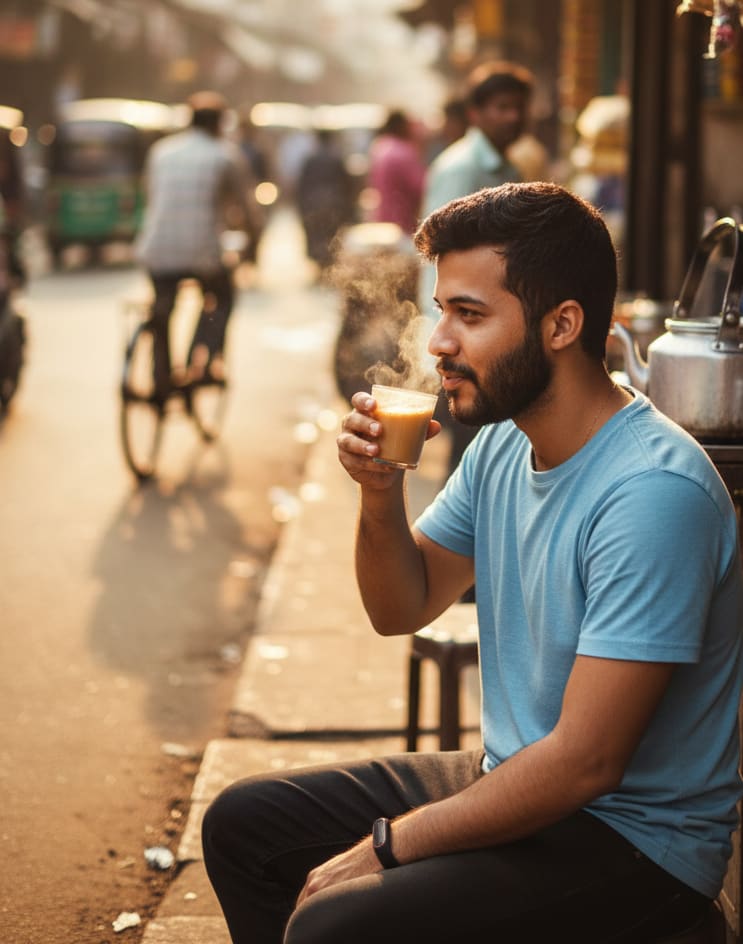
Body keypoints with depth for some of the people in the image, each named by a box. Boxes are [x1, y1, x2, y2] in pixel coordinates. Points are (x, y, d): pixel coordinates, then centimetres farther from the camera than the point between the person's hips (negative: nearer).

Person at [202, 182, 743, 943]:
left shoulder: (653, 492, -26)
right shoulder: (502, 444, 3)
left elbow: (584, 764, -27)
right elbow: (402, 608, 14)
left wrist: (385, 847, -19)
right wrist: (380, 493, -6)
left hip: (633, 838, -9)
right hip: (512, 778, 9)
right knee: (242, 823, 10)